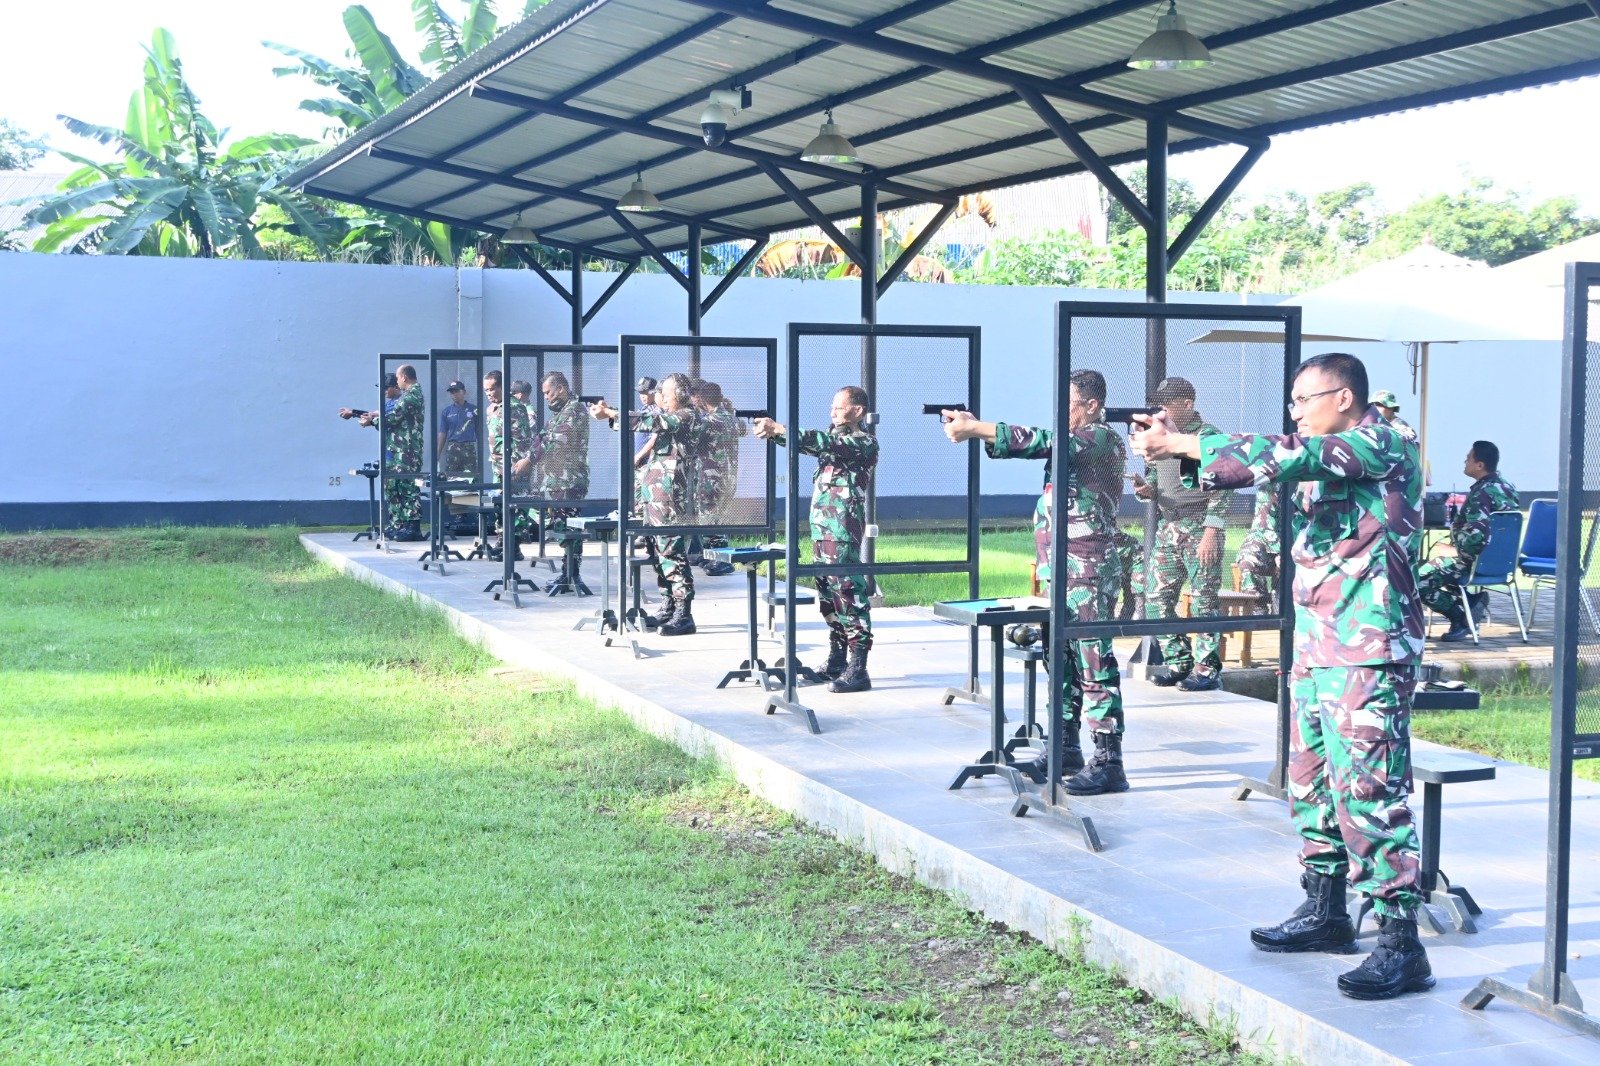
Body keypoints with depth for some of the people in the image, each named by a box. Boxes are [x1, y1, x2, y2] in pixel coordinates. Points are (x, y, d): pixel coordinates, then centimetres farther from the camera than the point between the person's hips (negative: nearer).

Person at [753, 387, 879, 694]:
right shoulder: (835, 435, 19)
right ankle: (836, 661, 21)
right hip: (820, 524, 9)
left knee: (849, 591, -10)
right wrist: (773, 430, -9)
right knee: (827, 592, 12)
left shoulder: (865, 442, -8)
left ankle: (858, 669, -11)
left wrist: (779, 429, -24)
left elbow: (825, 442, -21)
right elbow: (806, 441, 10)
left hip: (844, 527, -9)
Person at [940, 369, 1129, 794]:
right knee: (1062, 659, 14)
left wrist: (974, 428, -22)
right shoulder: (1073, 440, 18)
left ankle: (1108, 762, -9)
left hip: (1089, 571, -10)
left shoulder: (1102, 439, -11)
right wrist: (973, 428, -6)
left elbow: (1041, 442, -21)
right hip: (1061, 569, 10)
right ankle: (1066, 746, 23)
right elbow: (1043, 446, 8)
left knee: (1094, 662, -10)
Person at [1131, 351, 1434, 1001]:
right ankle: (1325, 914, 28)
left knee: (1368, 792, -12)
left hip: (1368, 655, -10)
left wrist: (1179, 443, -17)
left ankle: (1401, 945, -9)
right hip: (1317, 649, 10)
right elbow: (1250, 469, 14)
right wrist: (1179, 451, -2)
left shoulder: (1378, 443, -11)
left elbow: (1279, 457, -22)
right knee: (1312, 785, 16)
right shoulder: (1323, 458, 18)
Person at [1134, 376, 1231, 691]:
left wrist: (1211, 534, -18)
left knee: (1203, 600, -3)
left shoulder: (1208, 436, -8)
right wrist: (1147, 490, -1)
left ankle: (1207, 669, 4)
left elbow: (1220, 491, -12)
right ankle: (1178, 662, 17)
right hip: (1167, 527, 8)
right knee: (1156, 599, 6)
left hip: (1199, 529, -8)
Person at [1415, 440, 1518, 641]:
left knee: (1417, 581, -10)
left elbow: (1476, 535, -34)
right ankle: (1474, 601, 10)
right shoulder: (1506, 487, 8)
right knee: (1434, 565, 27)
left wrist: (1455, 550, -17)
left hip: (1478, 561, -10)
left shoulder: (1481, 493, -23)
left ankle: (1461, 618, -4)